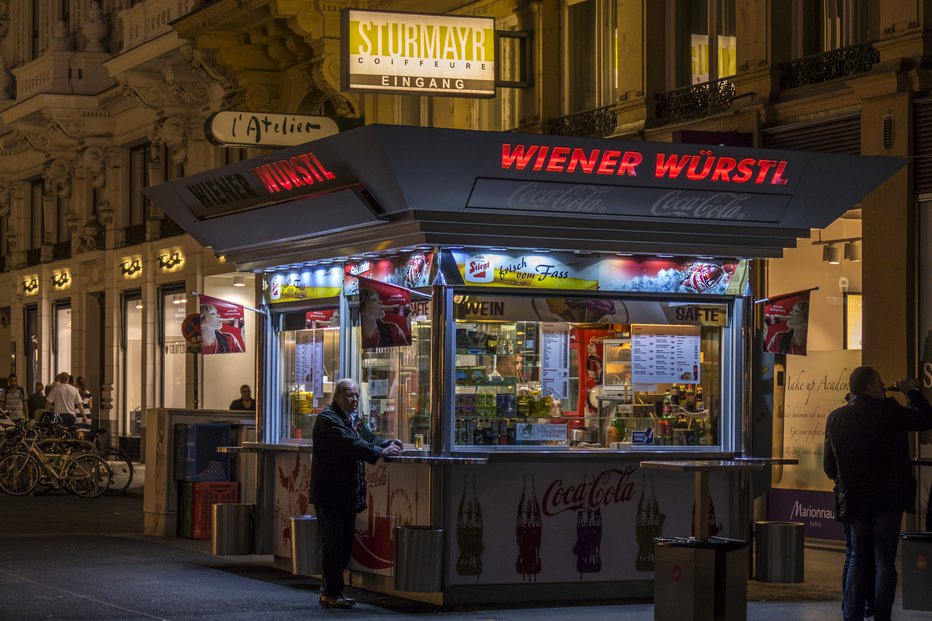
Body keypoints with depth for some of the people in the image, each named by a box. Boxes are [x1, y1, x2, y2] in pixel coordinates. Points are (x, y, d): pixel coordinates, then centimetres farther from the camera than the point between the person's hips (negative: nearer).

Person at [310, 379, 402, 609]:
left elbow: (369, 438, 13)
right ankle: (331, 594, -2)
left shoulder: (354, 419, 17)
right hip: (330, 493, -9)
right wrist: (380, 452, -29)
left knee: (345, 543, 12)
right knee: (333, 543, -6)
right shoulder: (328, 418, -14)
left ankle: (330, 590, 19)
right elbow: (349, 444, -25)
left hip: (348, 493, 9)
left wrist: (388, 443, -8)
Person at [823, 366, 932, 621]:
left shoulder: (836, 418, 3)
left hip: (853, 501, 4)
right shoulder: (888, 411, -11)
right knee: (884, 562, 2)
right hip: (887, 499, -4)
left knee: (857, 560, 13)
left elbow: (828, 466, 8)